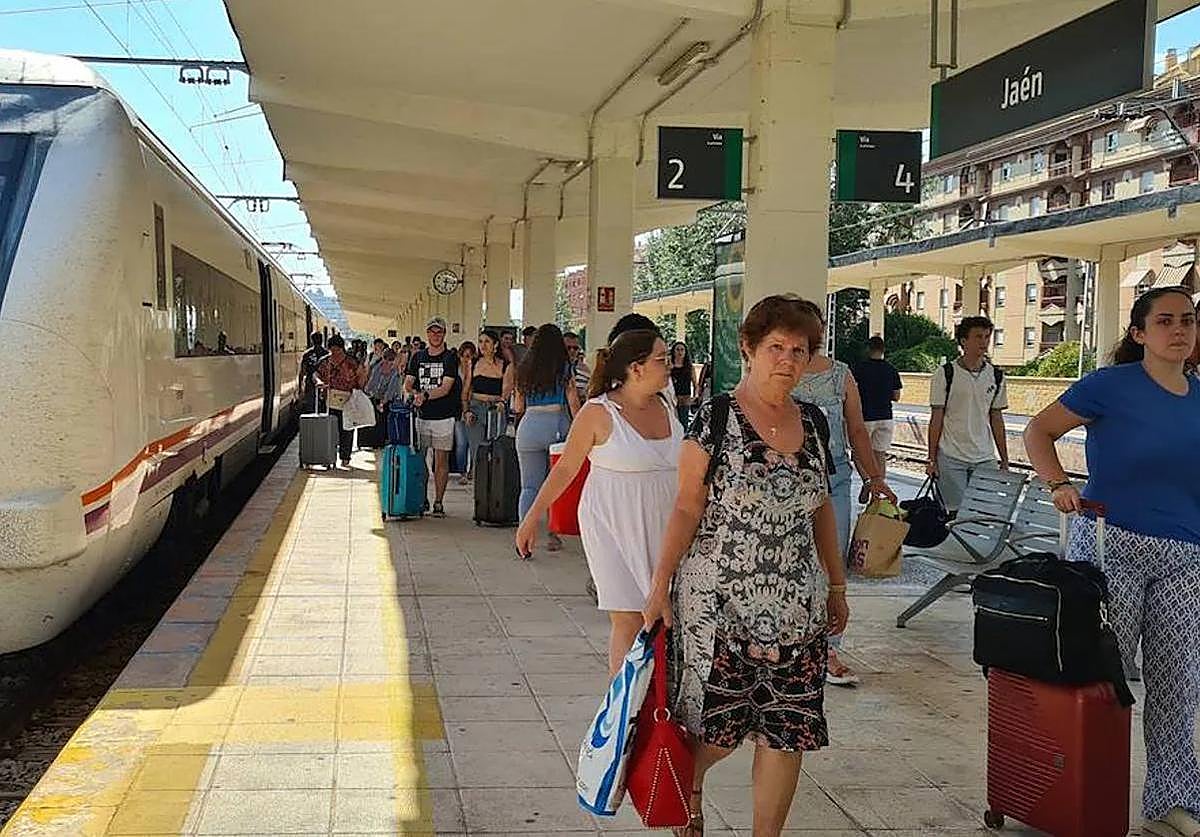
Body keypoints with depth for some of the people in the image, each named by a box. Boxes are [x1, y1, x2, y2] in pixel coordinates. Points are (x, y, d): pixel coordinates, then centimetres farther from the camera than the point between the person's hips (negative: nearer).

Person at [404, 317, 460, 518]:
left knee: (441, 460, -1)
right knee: (418, 459, 3)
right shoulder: (418, 357, 12)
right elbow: (407, 383, 9)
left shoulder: (450, 358, -1)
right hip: (421, 415, 4)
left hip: (443, 416, -3)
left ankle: (438, 503, 3)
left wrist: (425, 395, -25)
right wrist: (414, 393, -13)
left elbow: (446, 388, -10)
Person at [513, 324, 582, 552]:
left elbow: (518, 407, 15)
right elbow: (573, 402, -2)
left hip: (529, 425, 2)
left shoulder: (524, 369, 10)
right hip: (558, 424, -2)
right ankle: (553, 535, 14)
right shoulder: (564, 368, 2)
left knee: (529, 487, 5)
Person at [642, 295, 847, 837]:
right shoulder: (715, 420, -7)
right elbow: (687, 508, -7)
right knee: (716, 724, 5)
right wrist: (660, 586, -10)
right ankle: (688, 788, 38)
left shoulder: (813, 423, 8)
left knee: (788, 730, 6)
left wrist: (836, 584, 19)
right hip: (717, 605, -4)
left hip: (797, 608, 5)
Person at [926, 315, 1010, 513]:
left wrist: (1005, 460, 11)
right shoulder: (945, 374, -3)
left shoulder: (996, 376, 9)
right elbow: (936, 419, -2)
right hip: (951, 458, -3)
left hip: (985, 459, 4)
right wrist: (932, 459, -5)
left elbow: (996, 420, 13)